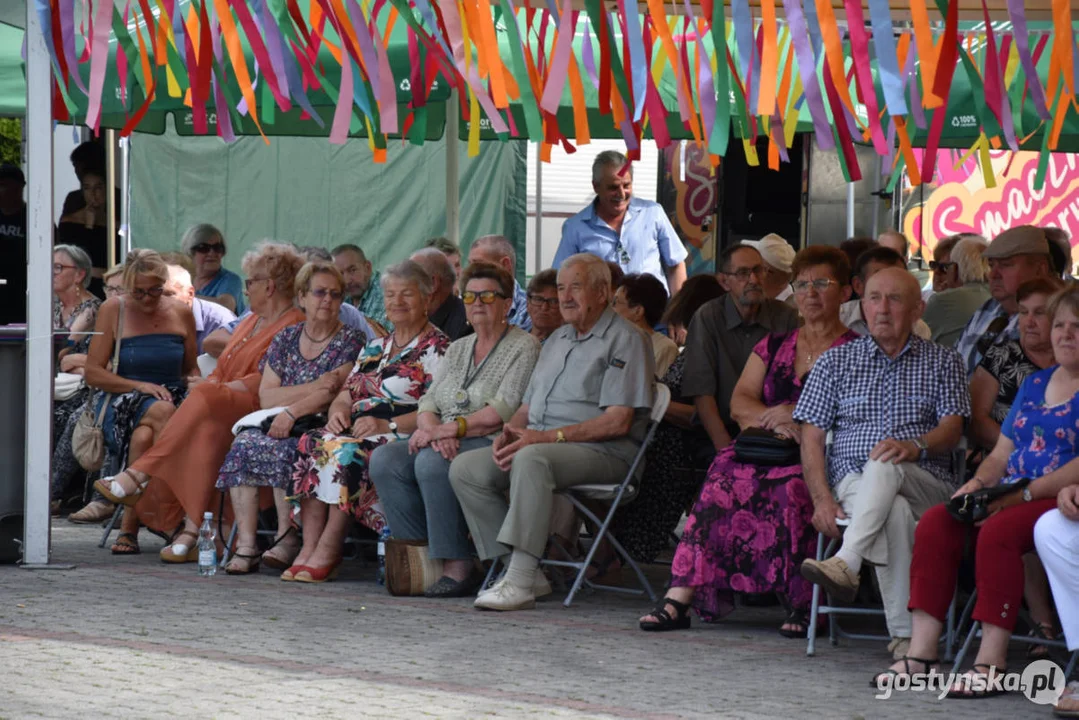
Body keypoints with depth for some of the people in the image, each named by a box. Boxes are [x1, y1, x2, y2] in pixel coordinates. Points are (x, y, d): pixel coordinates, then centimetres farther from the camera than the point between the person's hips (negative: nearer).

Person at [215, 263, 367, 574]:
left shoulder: (351, 342, 2)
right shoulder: (286, 339, 15)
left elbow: (332, 394, -13)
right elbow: (266, 396, 3)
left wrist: (292, 411, -26)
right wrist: (314, 387, -11)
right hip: (283, 427, 4)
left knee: (281, 449, -34)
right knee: (243, 443, -26)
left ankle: (287, 538, -24)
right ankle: (245, 545, -30)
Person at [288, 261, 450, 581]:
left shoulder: (437, 348, 0)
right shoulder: (375, 347, 25)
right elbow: (345, 395, 22)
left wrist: (387, 425, -21)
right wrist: (338, 411, -3)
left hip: (404, 440, -7)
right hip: (356, 432, 7)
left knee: (346, 451, -34)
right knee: (311, 444, -23)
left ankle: (328, 552, -30)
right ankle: (309, 548, -29)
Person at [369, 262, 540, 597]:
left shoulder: (524, 347, 0)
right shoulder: (457, 349, 22)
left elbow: (503, 412, -12)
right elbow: (428, 403, 12)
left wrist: (447, 429, -17)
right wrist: (433, 430, -12)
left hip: (492, 444, -7)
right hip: (445, 443, 7)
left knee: (432, 463, -34)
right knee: (384, 460, -19)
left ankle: (457, 568, -31)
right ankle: (418, 556, -20)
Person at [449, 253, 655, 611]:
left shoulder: (624, 340, -3)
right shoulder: (558, 340, 25)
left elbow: (618, 421, -14)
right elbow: (528, 406, 25)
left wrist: (548, 436, -20)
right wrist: (508, 433, 0)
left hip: (601, 452, -9)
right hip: (541, 444, 9)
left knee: (531, 458, -38)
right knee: (465, 468, -10)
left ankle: (521, 581, -40)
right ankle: (524, 572, -13)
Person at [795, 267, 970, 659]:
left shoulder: (942, 361, 16)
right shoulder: (836, 361, 17)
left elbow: (952, 428, 3)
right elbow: (812, 436, 9)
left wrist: (916, 445, -23)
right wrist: (822, 498, -9)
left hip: (926, 485, 0)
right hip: (852, 480, 0)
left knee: (884, 466, -38)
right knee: (896, 511, -37)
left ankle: (846, 563, -55)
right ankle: (905, 635, -46)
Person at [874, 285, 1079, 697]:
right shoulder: (1035, 385, 23)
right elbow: (1001, 454, 22)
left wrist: (1025, 493, -19)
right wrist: (979, 484, 0)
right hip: (1010, 500, 8)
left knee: (999, 531, -35)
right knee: (935, 523, -16)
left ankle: (991, 662, -34)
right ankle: (922, 652, -23)